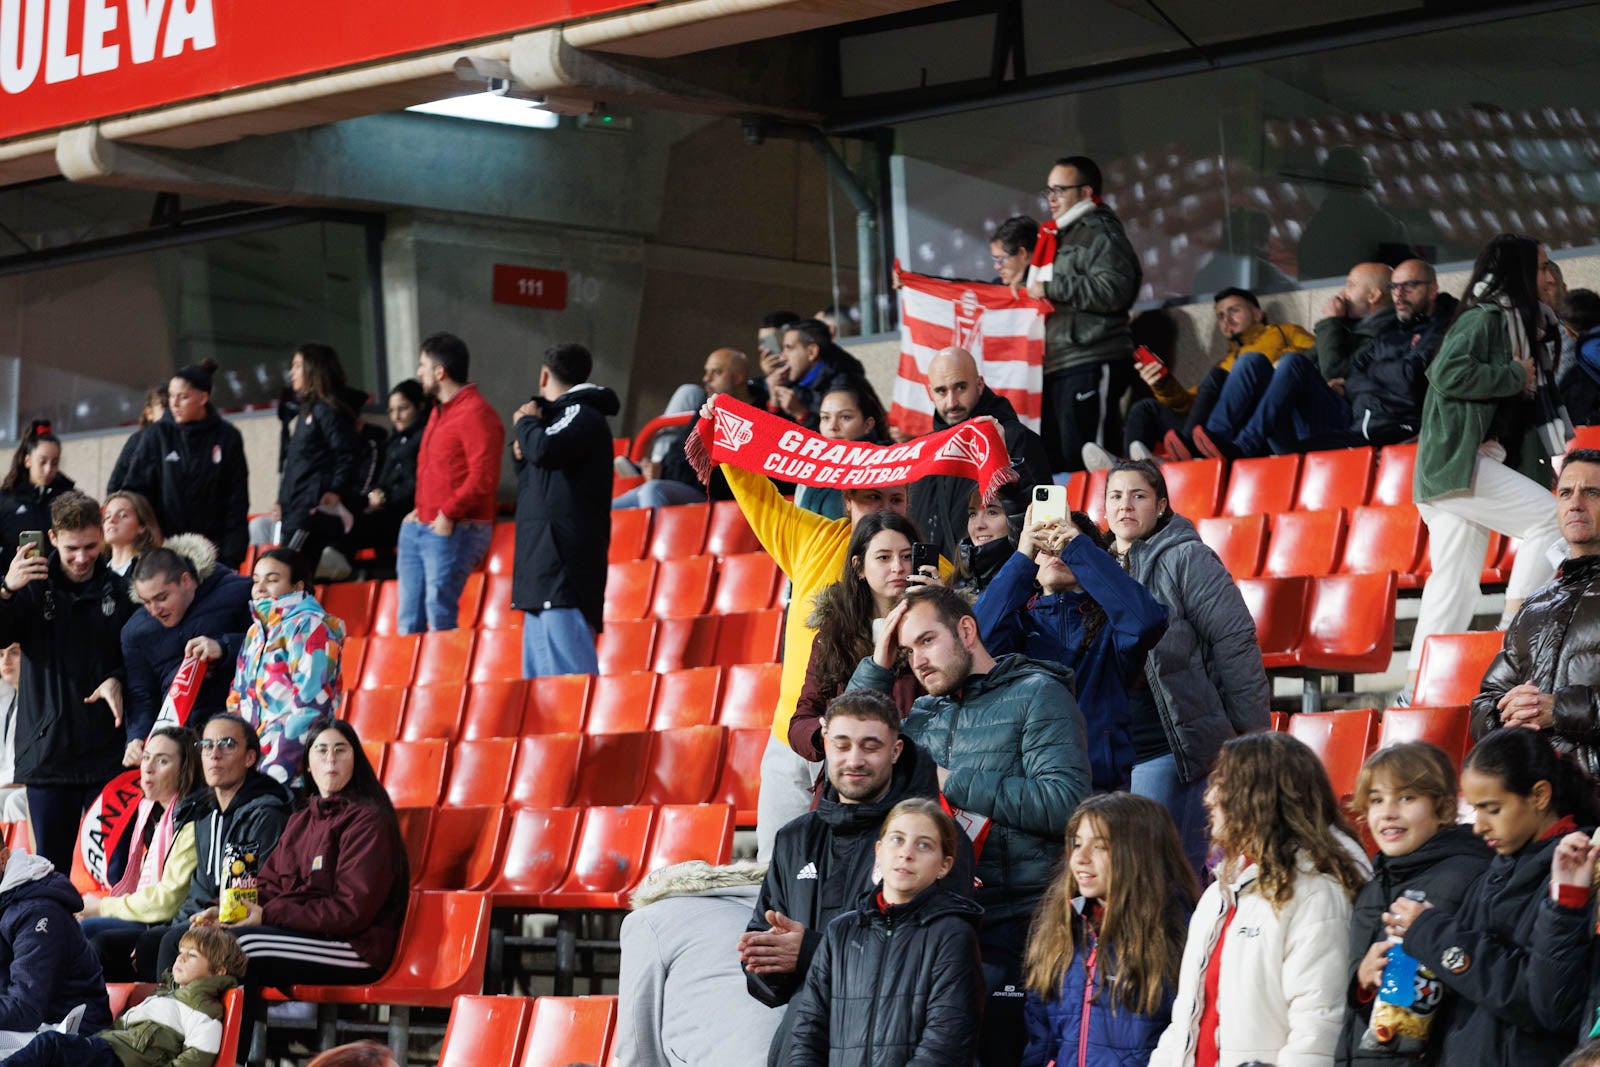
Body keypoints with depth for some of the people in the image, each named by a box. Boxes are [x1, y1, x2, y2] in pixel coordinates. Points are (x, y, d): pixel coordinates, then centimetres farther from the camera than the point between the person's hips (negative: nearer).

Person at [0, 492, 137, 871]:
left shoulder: (119, 591, 4)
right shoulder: (33, 587, 2)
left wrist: (118, 680, -9)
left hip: (108, 751, 0)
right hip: (47, 751, 0)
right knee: (51, 866, 6)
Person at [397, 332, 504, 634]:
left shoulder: (475, 414, -12)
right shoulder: (440, 411, 20)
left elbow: (484, 477, -20)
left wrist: (448, 513, -18)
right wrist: (420, 509, 17)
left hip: (454, 531, -10)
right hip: (416, 529, 10)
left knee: (439, 613, -13)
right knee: (409, 620, 7)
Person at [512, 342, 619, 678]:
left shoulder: (582, 415, -5)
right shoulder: (568, 415, 23)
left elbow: (544, 449, -24)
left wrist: (526, 423, -5)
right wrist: (522, 453, 16)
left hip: (564, 572, -10)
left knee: (571, 673, -16)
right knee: (539, 678, 8)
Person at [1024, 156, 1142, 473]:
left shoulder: (1101, 232, -4)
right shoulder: (1057, 236, 25)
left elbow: (1112, 291, -19)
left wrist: (1051, 289, -14)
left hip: (1091, 365, -10)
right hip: (1055, 365, 10)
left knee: (1084, 462, -15)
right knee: (1053, 459, 9)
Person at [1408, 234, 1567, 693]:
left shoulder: (1512, 321, 20)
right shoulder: (1484, 318, -9)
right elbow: (1448, 373, -24)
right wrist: (1514, 376, -15)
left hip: (1472, 464, 10)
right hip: (1458, 461, -10)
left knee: (1455, 582, 7)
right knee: (1549, 516, -16)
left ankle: (1418, 686, 6)